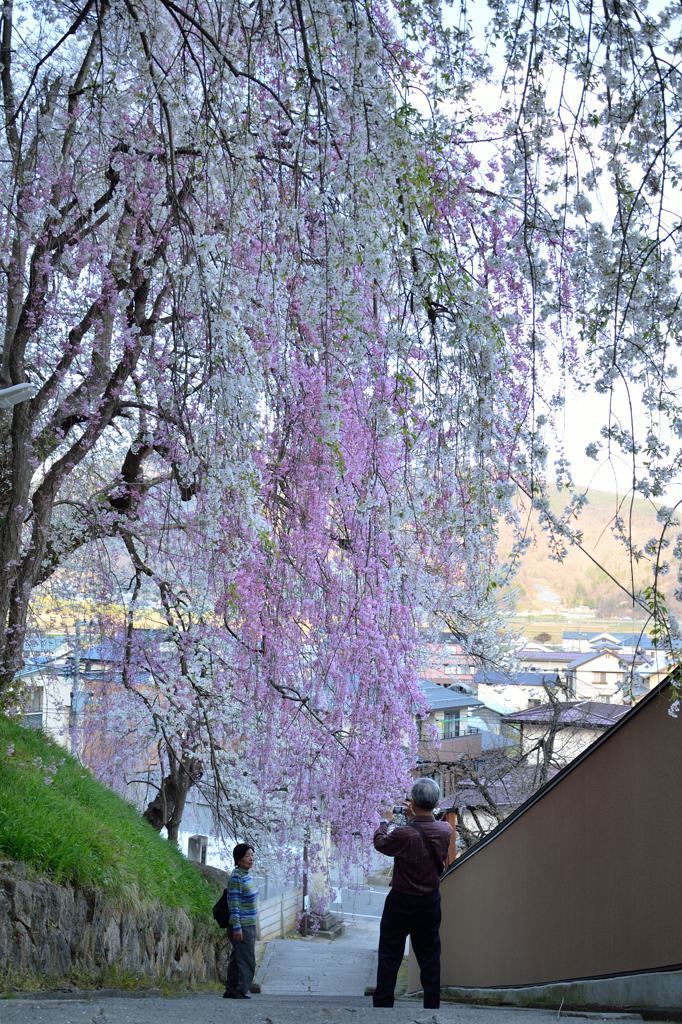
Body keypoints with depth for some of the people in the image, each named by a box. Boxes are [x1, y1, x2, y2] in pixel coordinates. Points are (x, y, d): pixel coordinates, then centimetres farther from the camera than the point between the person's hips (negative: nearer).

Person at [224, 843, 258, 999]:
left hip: (249, 926, 9)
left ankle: (231, 991, 20)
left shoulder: (247, 875, 11)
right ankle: (242, 992, -2)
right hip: (241, 927, -9)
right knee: (247, 961, -7)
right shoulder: (236, 877, -16)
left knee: (237, 960, 14)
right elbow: (234, 904, -19)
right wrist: (237, 927, -21)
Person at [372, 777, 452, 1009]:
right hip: (430, 902, 4)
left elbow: (380, 843, -5)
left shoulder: (403, 834, -27)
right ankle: (432, 1004, 21)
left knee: (389, 956, 10)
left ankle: (383, 1002, 15)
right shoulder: (445, 830, -14)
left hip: (401, 902, -4)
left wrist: (385, 821, 11)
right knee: (429, 956, 16)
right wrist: (413, 819, 14)